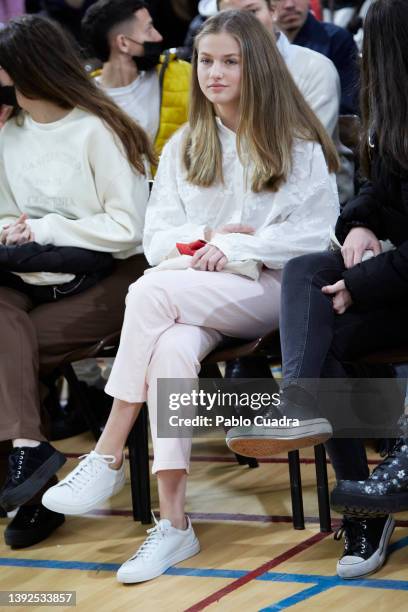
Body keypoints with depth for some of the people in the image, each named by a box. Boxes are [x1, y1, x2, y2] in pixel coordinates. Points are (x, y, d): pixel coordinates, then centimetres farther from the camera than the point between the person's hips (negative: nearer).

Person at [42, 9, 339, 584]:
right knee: (172, 348, -34)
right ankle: (173, 522, -37)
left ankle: (108, 456, -27)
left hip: (269, 290, -3)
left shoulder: (297, 144, 6)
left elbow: (316, 236, -3)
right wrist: (205, 236, -7)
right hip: (194, 295, 4)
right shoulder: (184, 146, 19)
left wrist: (236, 246, -13)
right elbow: (156, 241, 14)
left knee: (151, 292, -31)